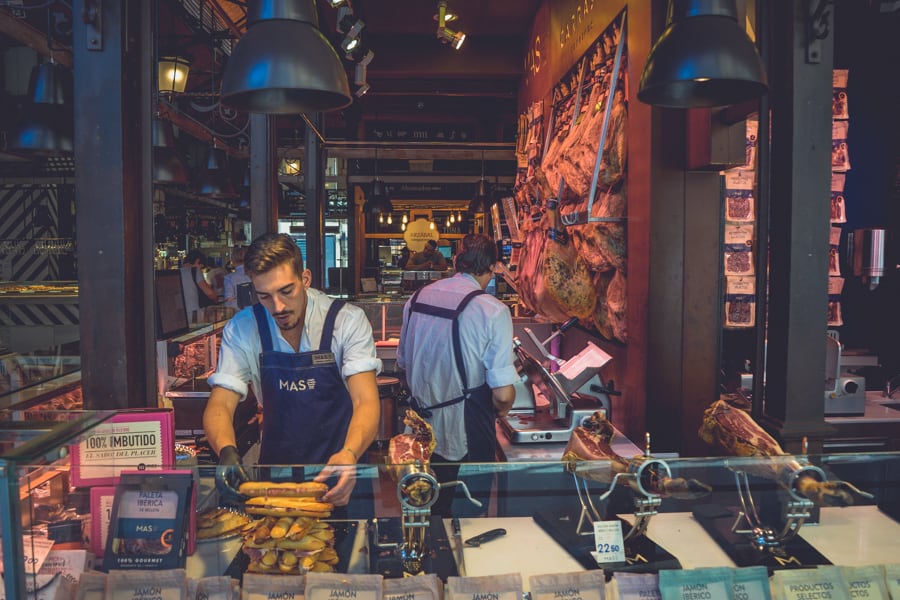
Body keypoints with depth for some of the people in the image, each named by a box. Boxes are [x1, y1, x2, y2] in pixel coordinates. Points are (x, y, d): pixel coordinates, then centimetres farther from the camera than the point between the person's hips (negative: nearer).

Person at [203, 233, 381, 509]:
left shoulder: (348, 320, -9)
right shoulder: (241, 329, -3)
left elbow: (366, 401, -16)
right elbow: (220, 405, -7)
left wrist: (349, 455, -36)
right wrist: (226, 451, -29)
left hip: (339, 472, -2)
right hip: (275, 464, 3)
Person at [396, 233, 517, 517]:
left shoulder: (417, 298, -1)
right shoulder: (492, 310, -18)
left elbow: (403, 367, 11)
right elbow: (503, 395, -20)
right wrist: (500, 409, 2)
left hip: (422, 431, 5)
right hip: (467, 435, -5)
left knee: (431, 512, 25)